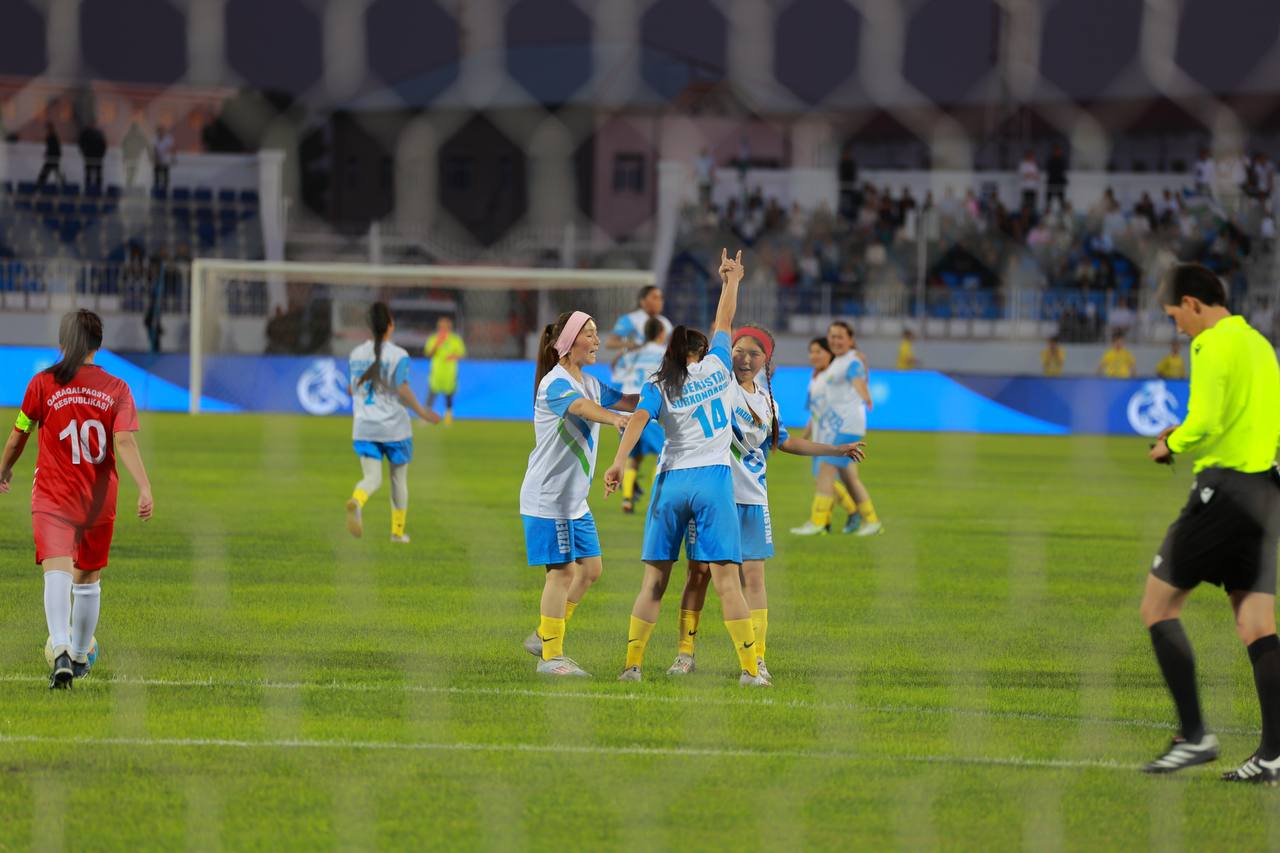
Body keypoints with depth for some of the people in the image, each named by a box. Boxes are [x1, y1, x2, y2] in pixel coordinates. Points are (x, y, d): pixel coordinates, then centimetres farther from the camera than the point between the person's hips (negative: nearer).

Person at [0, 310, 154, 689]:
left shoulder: (43, 384, -2)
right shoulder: (116, 389, 0)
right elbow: (124, 443, -12)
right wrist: (145, 488, -16)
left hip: (52, 498, -2)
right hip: (99, 500, 2)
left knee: (57, 573, -15)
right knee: (89, 579, 20)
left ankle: (61, 652, -38)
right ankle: (80, 657, 34)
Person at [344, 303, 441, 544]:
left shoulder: (357, 354, 5)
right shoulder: (398, 356, -10)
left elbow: (352, 389, 13)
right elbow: (403, 391, -18)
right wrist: (421, 412, -6)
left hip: (364, 428, 3)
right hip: (394, 428, -3)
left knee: (372, 478, -3)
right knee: (399, 478, 16)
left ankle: (356, 501, -37)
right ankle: (398, 531, 23)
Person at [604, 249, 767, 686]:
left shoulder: (657, 386, 6)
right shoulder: (716, 367, 8)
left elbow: (638, 420, -12)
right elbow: (724, 321, 23)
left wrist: (619, 463, -23)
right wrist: (732, 279, 39)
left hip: (670, 481, 1)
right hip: (713, 479, -1)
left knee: (654, 580, 7)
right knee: (726, 579, -5)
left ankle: (632, 663, 6)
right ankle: (750, 668, -9)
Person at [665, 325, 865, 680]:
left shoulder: (767, 401, 14)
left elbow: (784, 441, 28)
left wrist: (836, 450, 28)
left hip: (751, 498, 4)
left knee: (753, 575, -1)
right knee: (698, 571, -1)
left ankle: (757, 659, 2)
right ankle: (685, 653, 8)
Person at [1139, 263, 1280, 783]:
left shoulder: (1214, 345, -10)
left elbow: (1205, 422, -20)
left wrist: (1171, 445, 0)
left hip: (1225, 487, -9)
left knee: (1158, 606, 0)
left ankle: (1194, 736, -7)